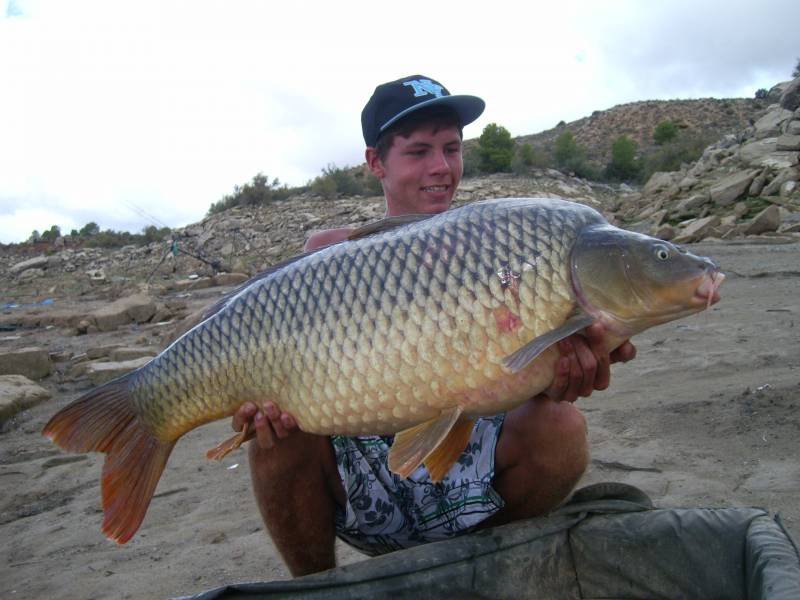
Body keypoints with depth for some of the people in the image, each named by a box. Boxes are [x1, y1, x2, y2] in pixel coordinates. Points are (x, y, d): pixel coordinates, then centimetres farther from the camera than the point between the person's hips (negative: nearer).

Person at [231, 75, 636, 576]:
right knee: (283, 429, -28)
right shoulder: (334, 252, -2)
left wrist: (555, 375, -36)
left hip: (467, 468, 1)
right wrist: (266, 399, -31)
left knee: (559, 426, -25)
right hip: (360, 473, 0)